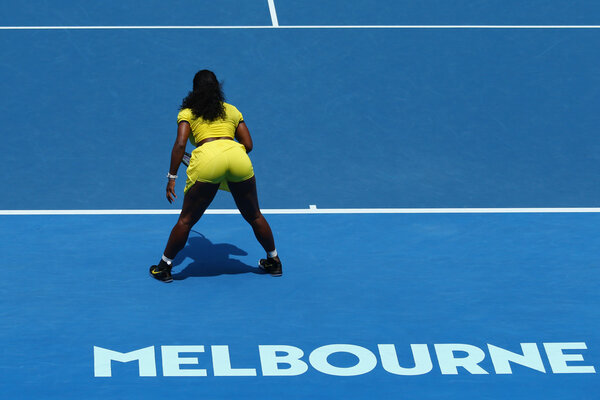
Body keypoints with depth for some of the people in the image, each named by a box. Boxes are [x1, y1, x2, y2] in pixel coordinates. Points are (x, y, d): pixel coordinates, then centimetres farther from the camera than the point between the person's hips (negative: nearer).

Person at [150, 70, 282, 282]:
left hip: (207, 156, -2)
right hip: (238, 157, 2)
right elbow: (248, 145, 22)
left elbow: (180, 145, 5)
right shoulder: (232, 110, 27)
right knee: (254, 216, 21)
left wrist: (171, 178, 6)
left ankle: (164, 267, 16)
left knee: (186, 220, 10)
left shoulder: (187, 112, 19)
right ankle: (274, 261, 32)